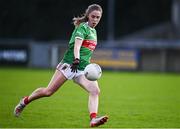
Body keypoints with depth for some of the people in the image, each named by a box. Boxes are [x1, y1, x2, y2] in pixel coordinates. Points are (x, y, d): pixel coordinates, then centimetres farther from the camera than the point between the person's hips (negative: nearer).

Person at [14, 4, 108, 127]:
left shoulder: (93, 31, 18)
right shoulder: (82, 27, -7)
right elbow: (77, 45, -24)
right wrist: (76, 60, -40)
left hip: (83, 69, 7)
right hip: (69, 65, -7)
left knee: (95, 91, -19)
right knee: (48, 91, -5)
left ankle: (93, 119, -32)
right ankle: (25, 101, 20)